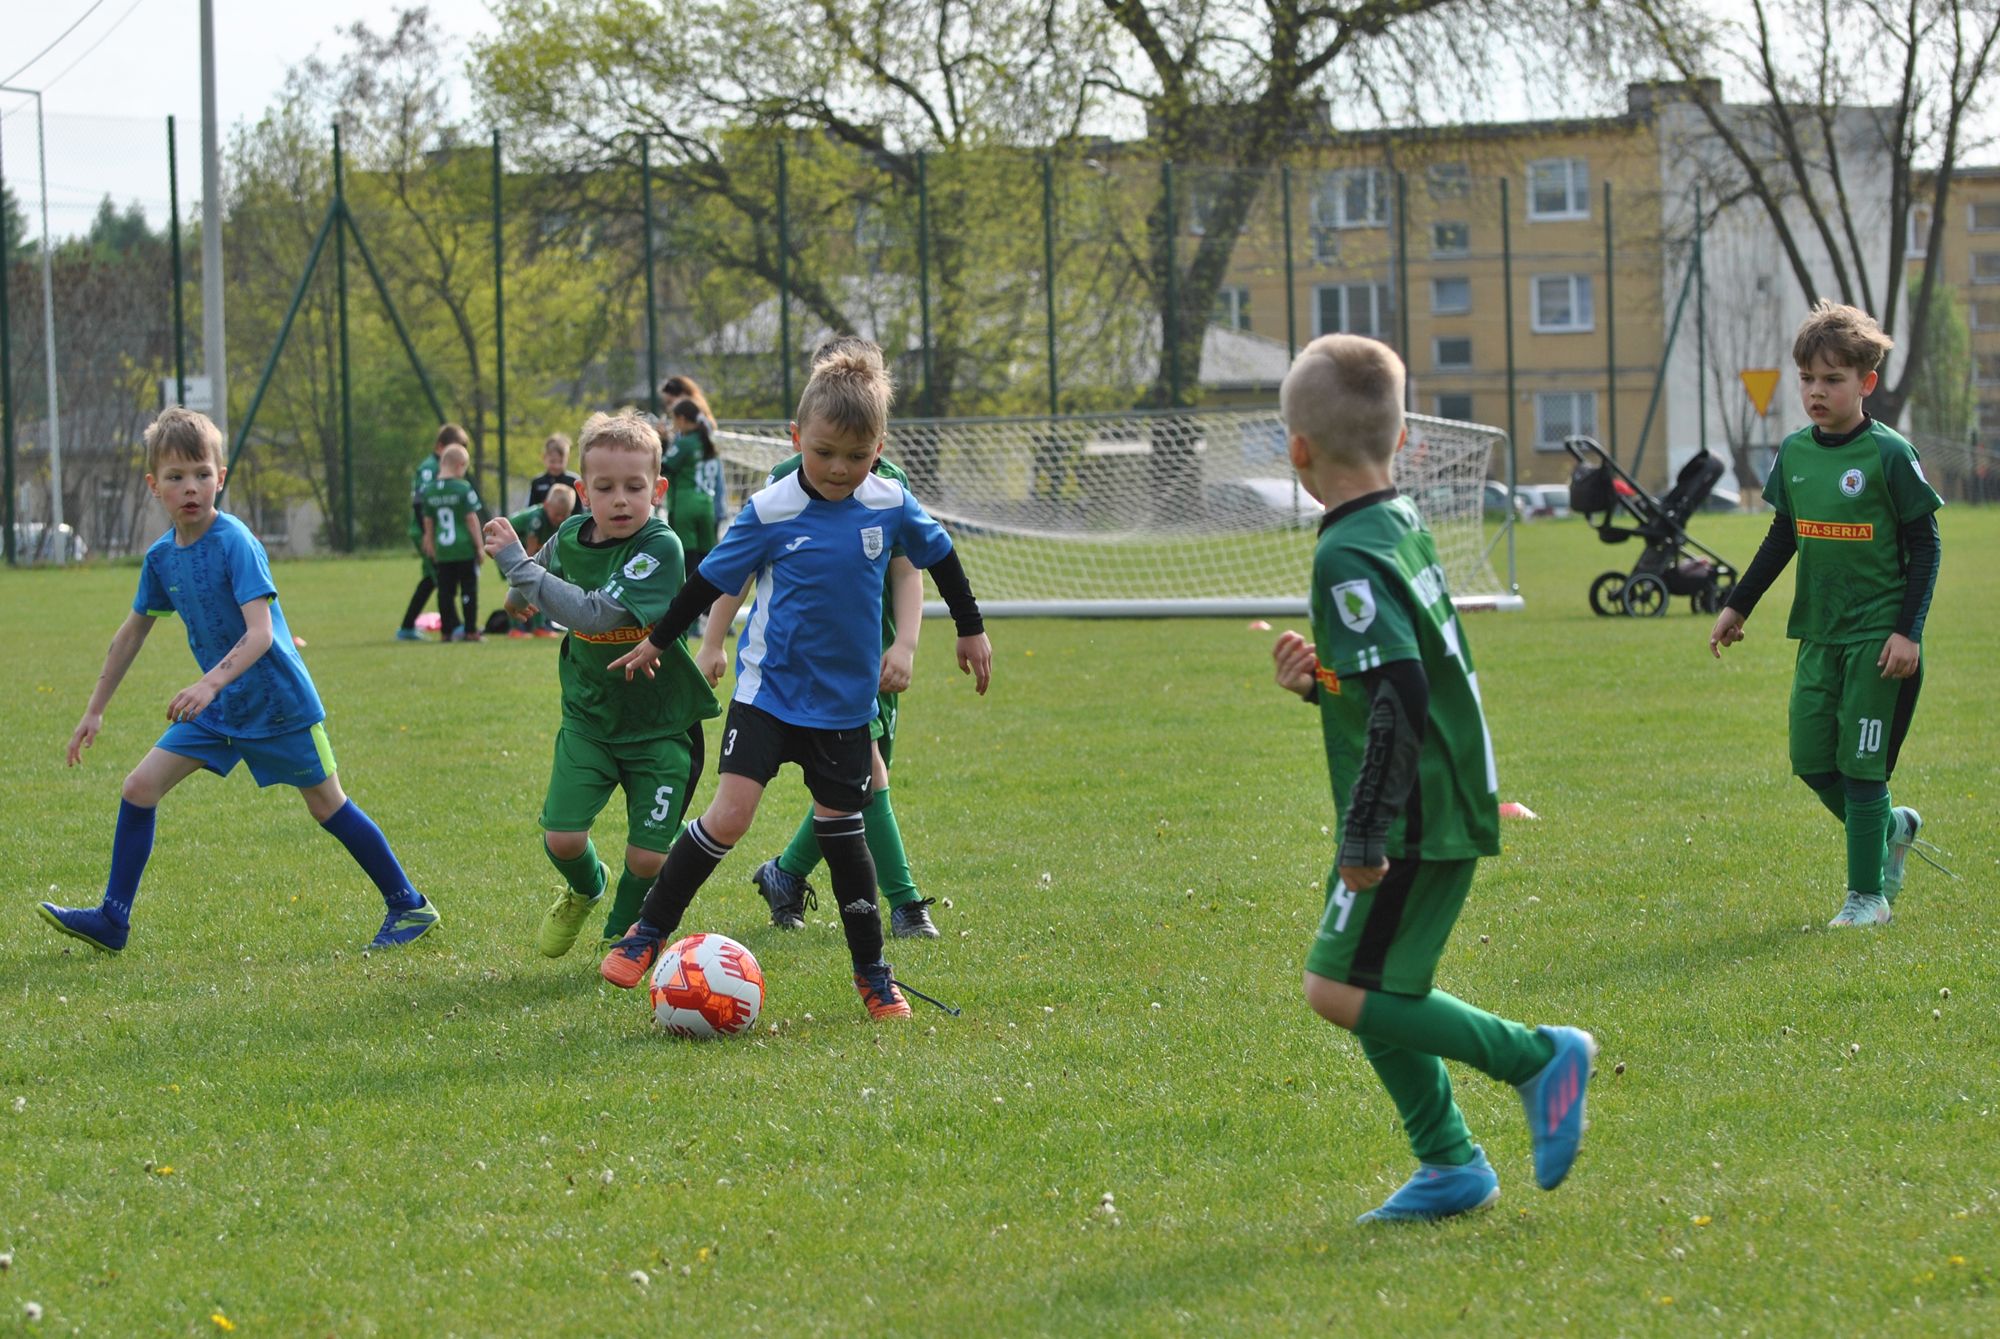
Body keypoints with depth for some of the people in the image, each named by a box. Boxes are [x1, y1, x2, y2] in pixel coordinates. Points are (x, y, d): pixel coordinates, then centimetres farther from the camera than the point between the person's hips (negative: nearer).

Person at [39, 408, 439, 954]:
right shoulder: (161, 557, 1)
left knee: (327, 806, 2)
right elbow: (132, 633, 14)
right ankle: (113, 920, 5)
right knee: (140, 786, -2)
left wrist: (211, 683, -42)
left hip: (277, 700, -6)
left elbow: (260, 633, -28)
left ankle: (410, 906, 16)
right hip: (218, 706, 6)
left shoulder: (235, 543, -19)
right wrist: (95, 711, 16)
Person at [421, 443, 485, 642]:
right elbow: (472, 519, -9)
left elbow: (428, 522, 11)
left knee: (445, 591, 8)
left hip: (442, 550, 4)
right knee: (469, 589, 2)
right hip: (465, 549, -4)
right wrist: (479, 546, -2)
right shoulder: (463, 488, -10)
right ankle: (471, 631, 3)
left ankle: (446, 631, 8)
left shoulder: (429, 491, 4)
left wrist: (431, 546, 22)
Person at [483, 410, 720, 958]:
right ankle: (585, 891, 27)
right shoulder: (570, 537, -5)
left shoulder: (660, 548, -23)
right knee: (562, 838, -8)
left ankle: (624, 934, 29)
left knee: (647, 855, -2)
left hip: (659, 724, -4)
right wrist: (523, 591, 4)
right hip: (589, 716, 4)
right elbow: (549, 565, 22)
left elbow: (594, 613, -34)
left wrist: (517, 565, -30)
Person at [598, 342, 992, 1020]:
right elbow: (712, 578, -1)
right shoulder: (771, 512, -13)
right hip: (769, 690, -3)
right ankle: (647, 932, -2)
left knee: (842, 829, 9)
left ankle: (872, 972, 22)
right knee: (728, 816, -16)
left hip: (845, 702, 3)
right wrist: (656, 641, 8)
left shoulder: (891, 505, -5)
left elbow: (939, 555, 14)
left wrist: (971, 630, 22)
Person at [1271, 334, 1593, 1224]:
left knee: (1340, 990, -8)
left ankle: (1536, 1058, -8)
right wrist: (1319, 680, 4)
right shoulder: (1403, 526, 11)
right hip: (1450, 807, 10)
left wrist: (1365, 835, -23)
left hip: (1413, 817, -10)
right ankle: (1448, 1165, 16)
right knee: (1374, 987, 15)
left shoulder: (1347, 557, -18)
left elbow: (1400, 695, -27)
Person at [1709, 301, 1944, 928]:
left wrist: (1909, 630, -14)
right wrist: (1737, 607, 18)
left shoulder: (1889, 455, -11)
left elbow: (1925, 545, -8)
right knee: (1811, 760, 4)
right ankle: (1893, 828, 29)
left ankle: (1868, 894, 7)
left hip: (1878, 635, -6)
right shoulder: (1794, 453, 6)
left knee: (1861, 764, -3)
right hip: (1819, 633, 6)